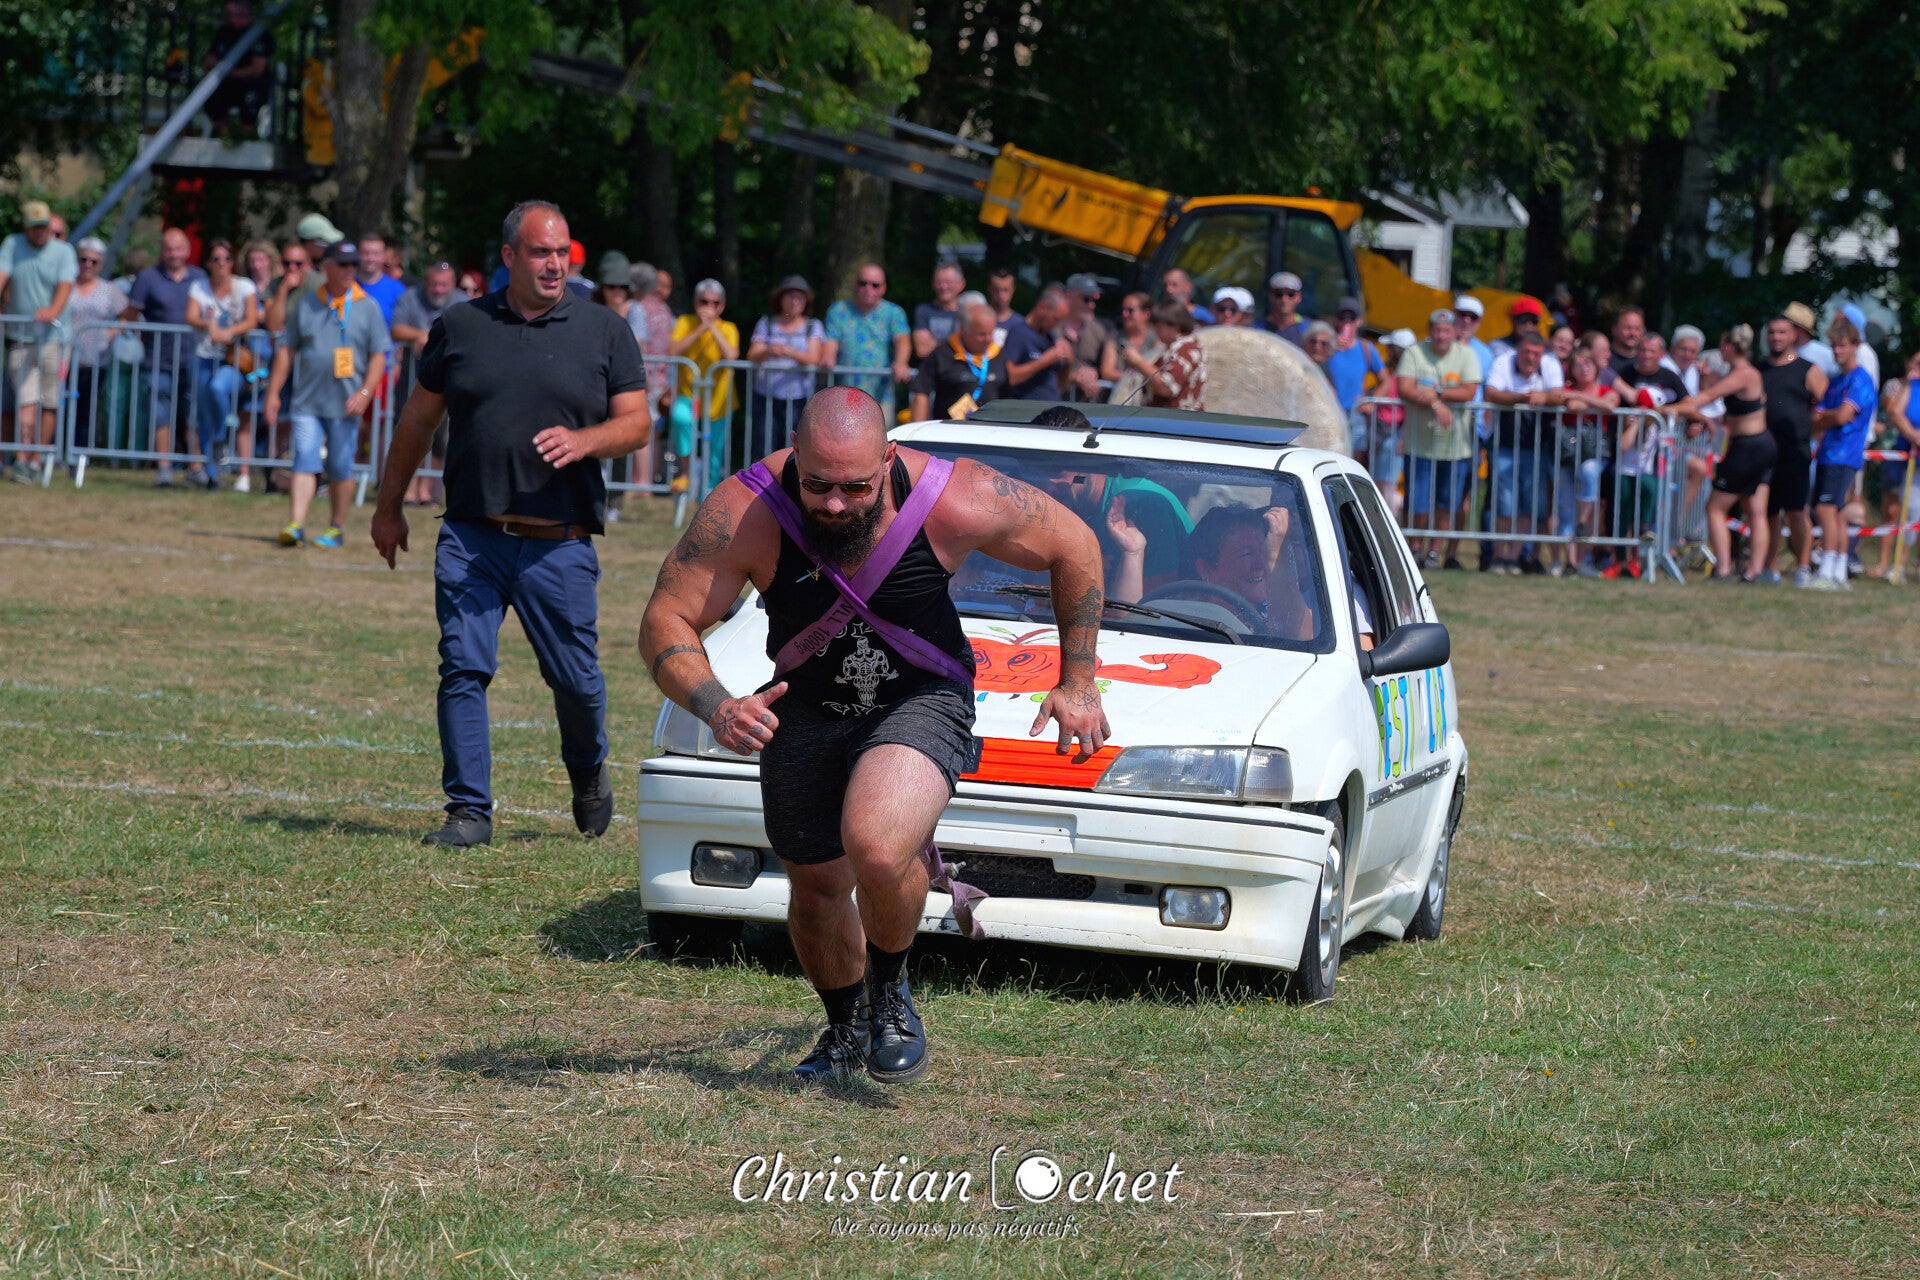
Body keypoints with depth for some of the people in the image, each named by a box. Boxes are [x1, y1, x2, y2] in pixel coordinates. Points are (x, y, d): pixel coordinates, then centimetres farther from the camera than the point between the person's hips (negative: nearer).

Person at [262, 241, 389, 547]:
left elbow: (378, 356, 3)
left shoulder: (367, 307, 5)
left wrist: (365, 393, -11)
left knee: (341, 469, 3)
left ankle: (336, 528, 15)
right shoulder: (306, 304, 9)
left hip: (346, 406, -1)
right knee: (304, 462, -9)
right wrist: (273, 393, 6)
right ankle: (296, 525, -16)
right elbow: (287, 350, 12)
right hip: (307, 403, 1)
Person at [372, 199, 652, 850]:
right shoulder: (460, 326, 9)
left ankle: (588, 770, 33)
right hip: (470, 537, 1)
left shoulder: (604, 331, 7)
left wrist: (582, 440, -16)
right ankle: (469, 811, -2)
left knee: (576, 679, 3)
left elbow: (637, 423, 5)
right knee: (463, 669, -7)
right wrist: (389, 507, 20)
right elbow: (418, 419, 18)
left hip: (559, 545, -1)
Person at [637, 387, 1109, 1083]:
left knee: (876, 848, -30)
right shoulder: (743, 515, -27)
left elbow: (1074, 546, -10)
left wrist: (1078, 683, -5)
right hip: (804, 709, 3)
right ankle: (844, 1033, 46)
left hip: (922, 701, -3)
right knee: (816, 887, 16)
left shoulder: (955, 499, -28)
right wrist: (717, 708, -38)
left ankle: (892, 993, 0)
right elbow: (665, 622, -20)